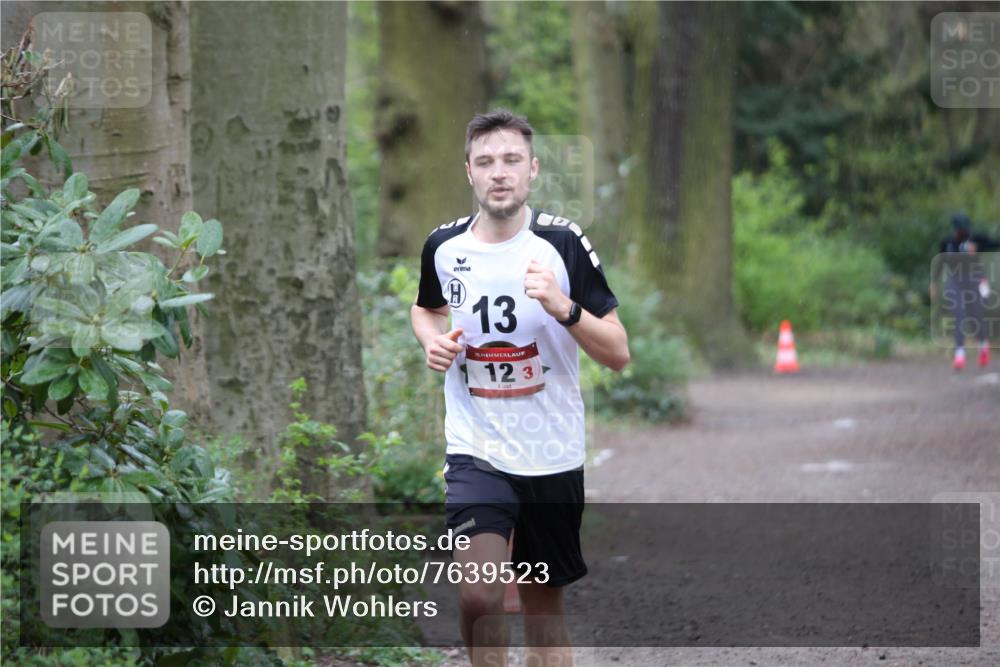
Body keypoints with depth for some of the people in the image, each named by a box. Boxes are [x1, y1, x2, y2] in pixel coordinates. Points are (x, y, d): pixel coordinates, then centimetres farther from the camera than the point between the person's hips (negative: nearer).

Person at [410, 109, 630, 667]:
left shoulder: (563, 243, -8)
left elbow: (618, 354, -8)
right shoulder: (444, 247, -1)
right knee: (478, 594, -20)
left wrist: (564, 307, -25)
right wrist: (434, 341, 0)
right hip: (476, 452, 0)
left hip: (553, 456, 0)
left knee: (543, 601, 11)